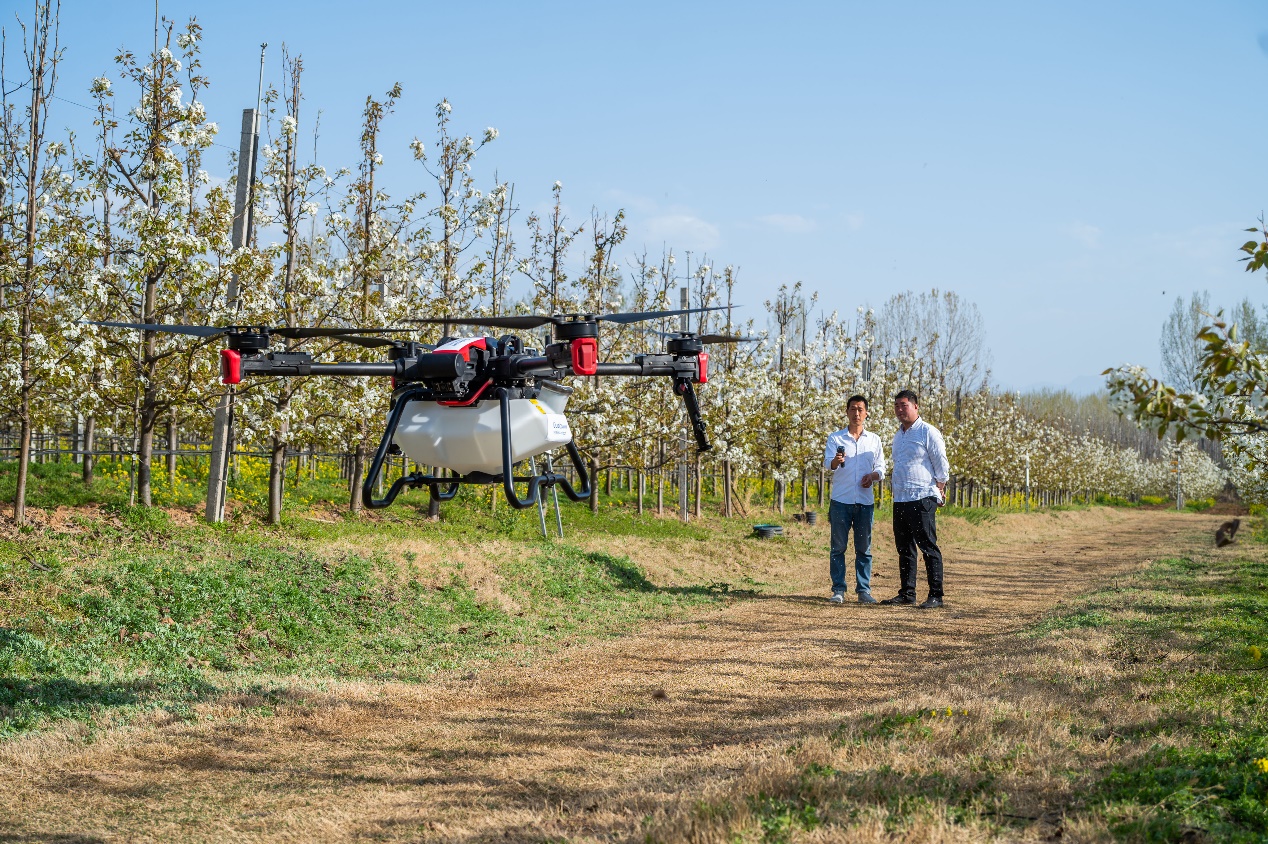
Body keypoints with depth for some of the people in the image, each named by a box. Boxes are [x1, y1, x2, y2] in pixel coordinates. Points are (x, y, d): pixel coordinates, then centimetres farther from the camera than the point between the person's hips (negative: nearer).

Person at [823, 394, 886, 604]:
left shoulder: (874, 440, 13)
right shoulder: (835, 437, 5)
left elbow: (881, 468, 14)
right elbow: (828, 463, -9)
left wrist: (874, 475, -8)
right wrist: (835, 461, -32)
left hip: (865, 500, 2)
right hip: (841, 500, -2)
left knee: (864, 547, 4)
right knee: (838, 546, -1)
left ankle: (864, 589, 8)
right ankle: (838, 590, 2)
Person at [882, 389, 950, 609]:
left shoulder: (928, 432, -5)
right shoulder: (898, 435, 19)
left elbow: (942, 467, -5)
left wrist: (937, 493, -7)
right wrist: (893, 487, 16)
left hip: (922, 500, -8)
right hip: (900, 500, 8)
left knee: (928, 547, -7)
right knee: (904, 549, 10)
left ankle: (935, 595, -5)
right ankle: (907, 594, 15)